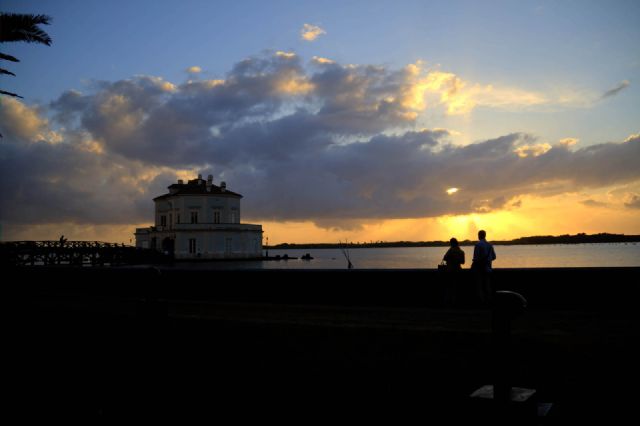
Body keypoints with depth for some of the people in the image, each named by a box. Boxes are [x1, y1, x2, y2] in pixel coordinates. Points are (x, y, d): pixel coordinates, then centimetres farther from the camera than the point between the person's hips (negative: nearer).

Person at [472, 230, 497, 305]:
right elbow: (493, 257, 11)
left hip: (479, 268, -6)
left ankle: (482, 300, -3)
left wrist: (472, 266, -3)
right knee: (487, 285, 11)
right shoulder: (490, 245, 7)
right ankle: (488, 300, 12)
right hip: (487, 268, 6)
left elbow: (476, 257, -15)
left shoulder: (478, 244, -12)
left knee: (479, 285, 0)